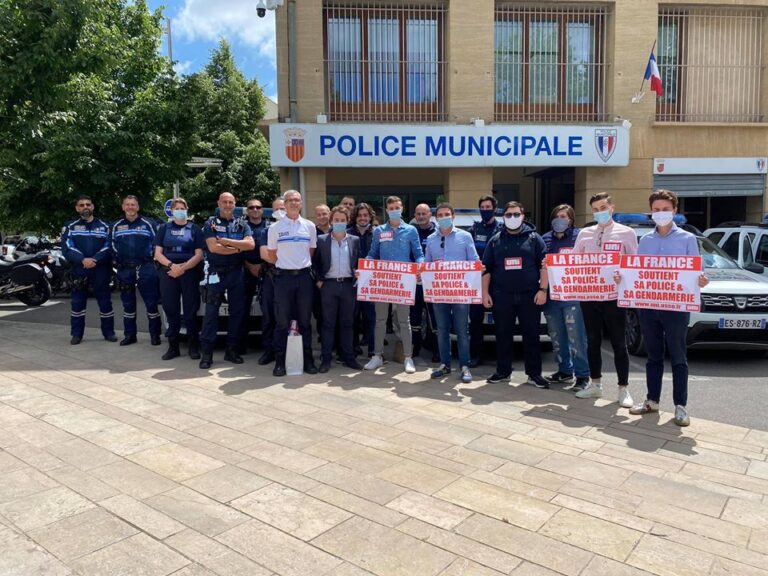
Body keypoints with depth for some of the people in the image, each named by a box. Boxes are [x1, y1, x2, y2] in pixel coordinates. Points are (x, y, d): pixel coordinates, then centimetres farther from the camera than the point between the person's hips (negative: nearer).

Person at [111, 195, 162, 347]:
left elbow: (155, 243, 5)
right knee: (128, 303, 9)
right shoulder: (116, 226, 11)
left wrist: (150, 257, -3)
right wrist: (117, 260, 7)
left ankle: (155, 335, 4)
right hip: (124, 269, 3)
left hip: (145, 268, -3)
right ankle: (129, 335, 17)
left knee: (151, 302, -3)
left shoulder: (147, 224, 2)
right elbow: (113, 245, 17)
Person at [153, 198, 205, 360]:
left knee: (190, 311, 0)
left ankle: (193, 346, 8)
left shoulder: (194, 228, 7)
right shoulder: (164, 228, 12)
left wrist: (183, 268, -13)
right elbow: (158, 253, 6)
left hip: (190, 274, -2)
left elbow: (199, 254, 0)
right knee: (171, 311, 4)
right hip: (168, 274, 2)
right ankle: (173, 346, 12)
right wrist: (171, 265, -12)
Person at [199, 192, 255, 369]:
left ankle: (231, 350, 16)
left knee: (237, 311, 5)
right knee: (211, 312, -3)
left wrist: (226, 241, -12)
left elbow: (250, 244, -7)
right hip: (216, 273, -3)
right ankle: (207, 352, 1)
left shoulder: (242, 224, 10)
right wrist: (238, 248, -7)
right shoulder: (211, 223, 3)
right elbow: (213, 247, -11)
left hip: (236, 273, 3)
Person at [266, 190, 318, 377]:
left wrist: (302, 265, 7)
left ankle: (308, 360, 13)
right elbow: (271, 255, 8)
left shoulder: (310, 226, 7)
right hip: (283, 277, -1)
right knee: (282, 321, 1)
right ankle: (280, 362, 8)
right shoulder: (275, 227, 3)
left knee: (305, 320, 7)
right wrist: (286, 264, 9)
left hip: (304, 276, 2)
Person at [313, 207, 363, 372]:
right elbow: (316, 262, 7)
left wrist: (357, 279, 0)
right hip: (329, 285, -1)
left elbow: (359, 262, 11)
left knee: (347, 323, 8)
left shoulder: (355, 240, 7)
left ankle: (348, 357, 15)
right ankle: (326, 359, 9)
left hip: (348, 285, 2)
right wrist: (318, 280, -2)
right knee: (328, 323, 3)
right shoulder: (322, 240, 3)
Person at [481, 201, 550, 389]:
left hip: (529, 296, -1)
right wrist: (485, 292, 2)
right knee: (503, 335, 7)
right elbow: (486, 268, 10)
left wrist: (543, 290, -8)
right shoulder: (495, 240, 10)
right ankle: (503, 371, 19)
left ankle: (534, 373, 11)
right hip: (502, 296, 2)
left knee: (531, 335, 2)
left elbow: (544, 265, 1)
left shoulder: (534, 238, 5)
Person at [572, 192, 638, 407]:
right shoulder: (584, 234, 10)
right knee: (592, 341, 11)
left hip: (614, 295, -3)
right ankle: (595, 384, 24)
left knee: (618, 343, 2)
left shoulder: (626, 233, 1)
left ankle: (623, 389, 12)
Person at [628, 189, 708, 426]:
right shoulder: (645, 240, 12)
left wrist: (701, 281, -22)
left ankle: (680, 406, 10)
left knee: (678, 357, 2)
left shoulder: (687, 239, 3)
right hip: (648, 305, 4)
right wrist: (622, 277, -7)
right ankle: (652, 400, 21)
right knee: (653, 356, 12)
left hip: (676, 306, -3)